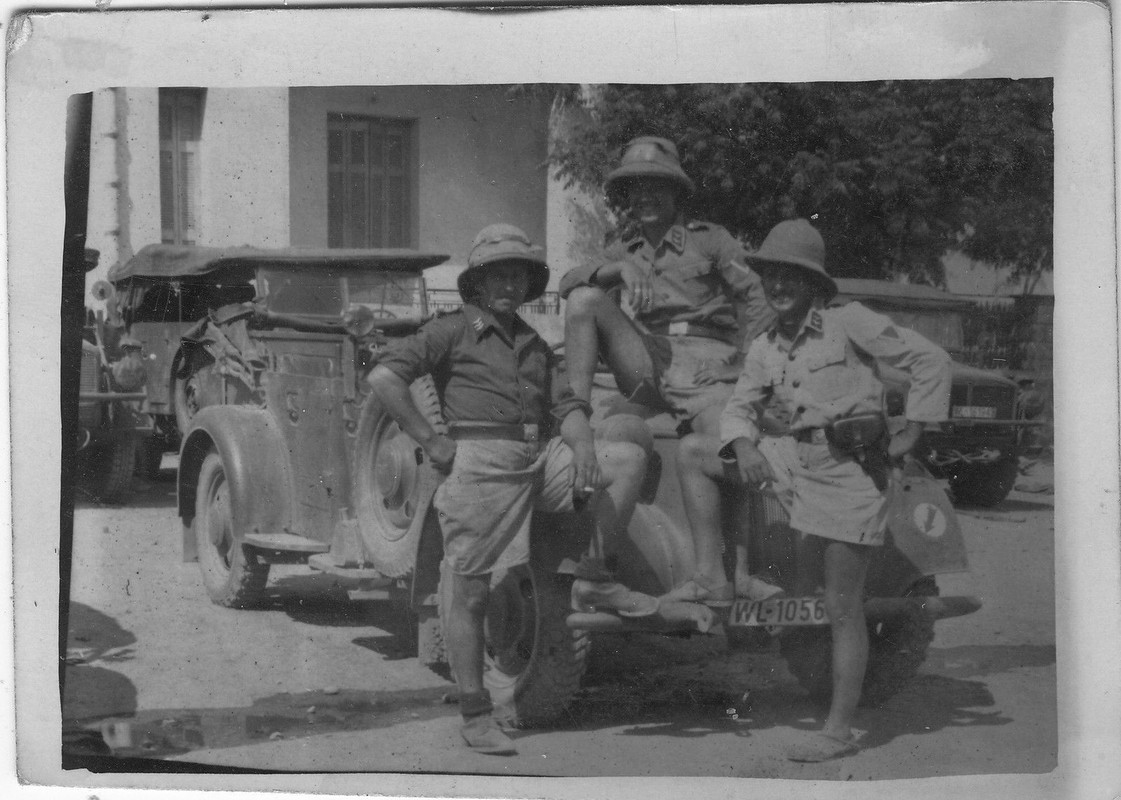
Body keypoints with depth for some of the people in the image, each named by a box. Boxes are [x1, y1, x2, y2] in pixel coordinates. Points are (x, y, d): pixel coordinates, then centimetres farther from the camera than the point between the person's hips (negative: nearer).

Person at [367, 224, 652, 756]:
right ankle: (475, 717, 3)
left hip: (538, 462, 6)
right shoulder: (453, 331, 2)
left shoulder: (534, 344, 21)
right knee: (468, 592, -5)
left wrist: (582, 447, -8)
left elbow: (566, 406, 14)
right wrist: (430, 441, -9)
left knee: (629, 457, -5)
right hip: (477, 464, -6)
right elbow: (384, 376, -8)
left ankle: (594, 580, -3)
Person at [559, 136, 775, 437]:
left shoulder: (710, 238, 6)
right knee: (584, 298, -14)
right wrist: (621, 268, -15)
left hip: (705, 364, -4)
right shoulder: (625, 249, 18)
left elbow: (755, 297, -3)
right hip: (649, 364, 4)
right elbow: (568, 283, 3)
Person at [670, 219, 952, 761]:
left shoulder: (849, 323, -7)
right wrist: (744, 446, -11)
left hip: (848, 469, -6)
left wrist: (910, 436, -6)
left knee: (841, 608, -3)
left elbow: (930, 360, -5)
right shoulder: (764, 349, 11)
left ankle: (839, 731, 5)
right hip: (792, 459, 6)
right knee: (693, 452, 0)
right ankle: (712, 577, -1)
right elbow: (740, 409, 13)